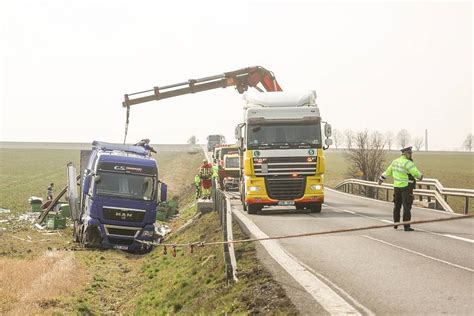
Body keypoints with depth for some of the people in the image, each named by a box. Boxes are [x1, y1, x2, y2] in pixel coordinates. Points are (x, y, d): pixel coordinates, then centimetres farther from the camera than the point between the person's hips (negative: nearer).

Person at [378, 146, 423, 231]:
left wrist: (381, 179, 34)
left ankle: (396, 224, 26)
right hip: (406, 186, -8)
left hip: (396, 186, 8)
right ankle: (406, 226, -6)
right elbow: (416, 173, -24)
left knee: (397, 205, 18)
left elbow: (388, 171, 21)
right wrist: (420, 176, -2)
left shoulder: (395, 161, 9)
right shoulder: (407, 163, -17)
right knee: (407, 206, -5)